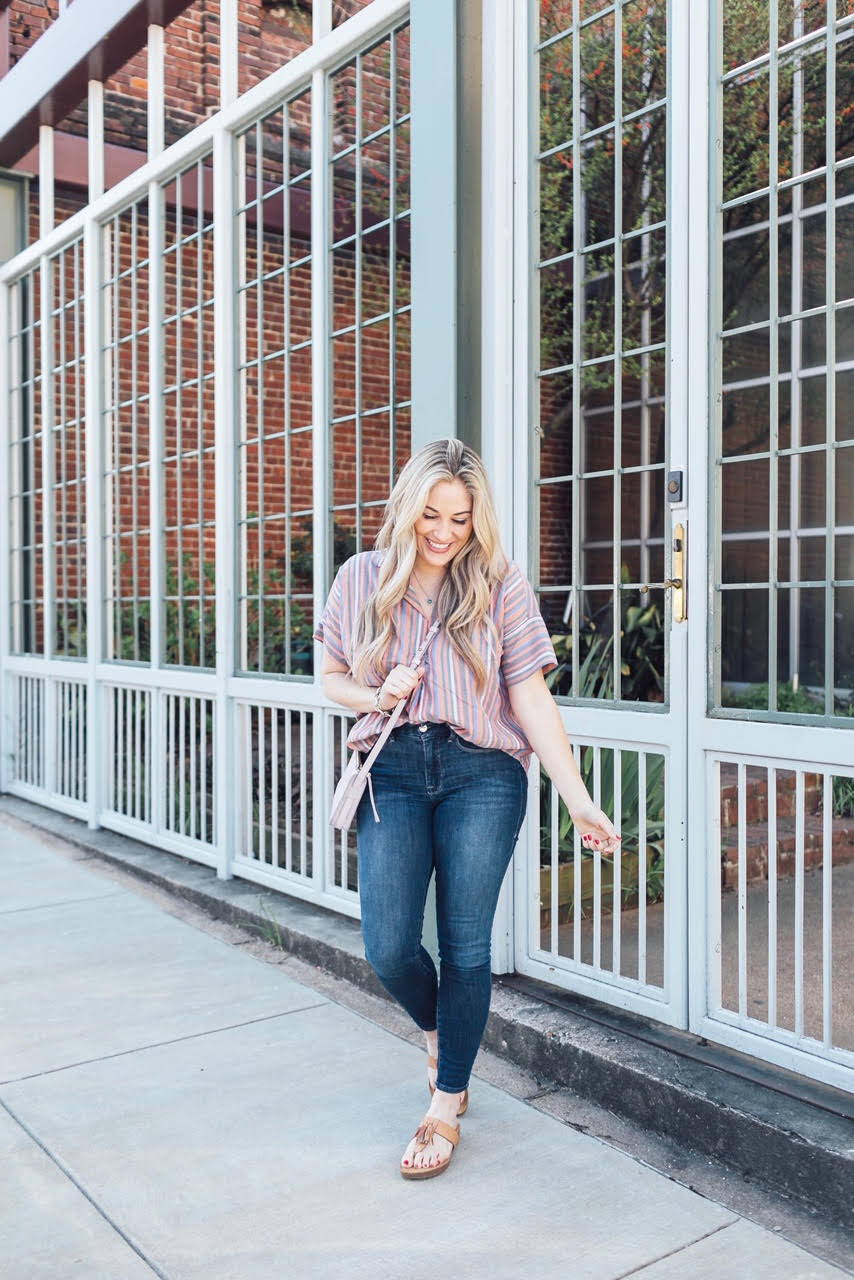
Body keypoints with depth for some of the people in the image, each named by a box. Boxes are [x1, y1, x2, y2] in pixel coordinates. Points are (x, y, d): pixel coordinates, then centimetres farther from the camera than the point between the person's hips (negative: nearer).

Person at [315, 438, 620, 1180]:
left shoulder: (500, 584, 0)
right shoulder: (363, 579, 6)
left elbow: (531, 697, -2)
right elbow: (331, 678, 14)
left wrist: (580, 801, -8)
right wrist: (378, 696, -9)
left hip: (482, 773, -1)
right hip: (392, 773, 2)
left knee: (465, 947, 1)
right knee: (389, 948, -4)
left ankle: (447, 1104, 23)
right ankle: (436, 1030, 33)